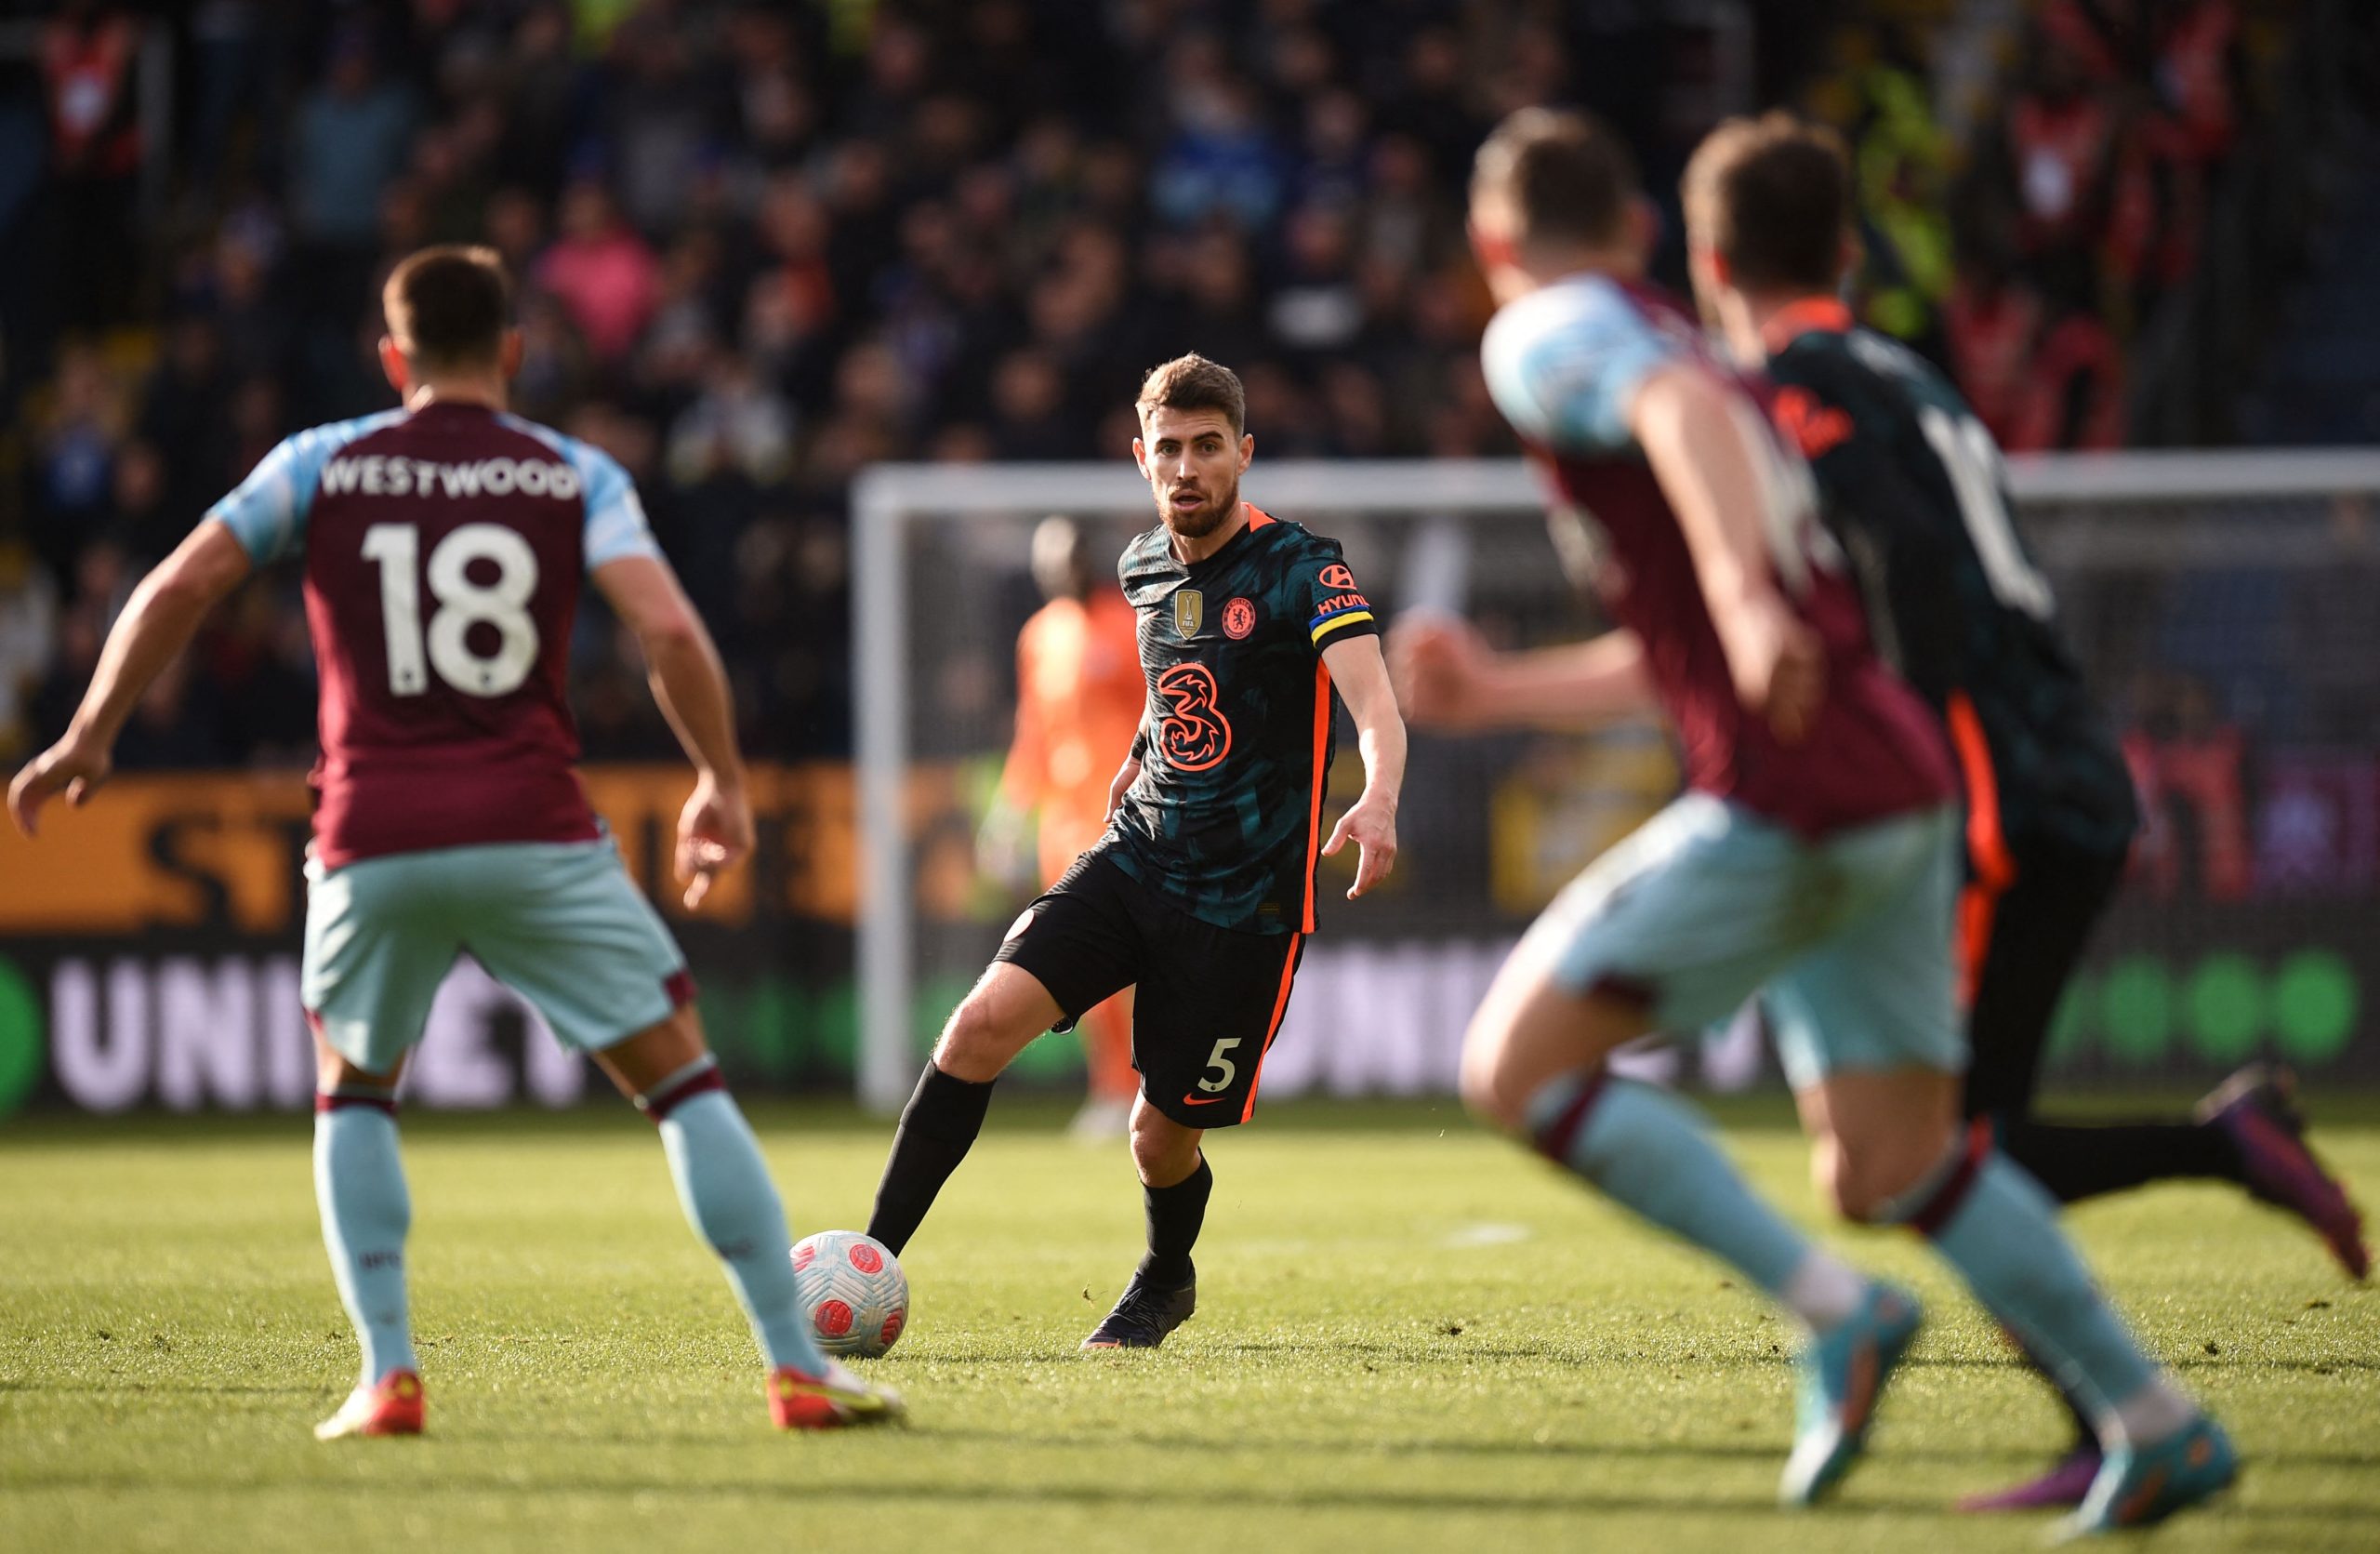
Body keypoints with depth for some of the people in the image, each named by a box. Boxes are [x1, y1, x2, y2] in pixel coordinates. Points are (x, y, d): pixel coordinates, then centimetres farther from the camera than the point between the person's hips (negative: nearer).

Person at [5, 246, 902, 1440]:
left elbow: (179, 589, 3)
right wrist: (722, 782, 7)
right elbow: (669, 632, -5)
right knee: (682, 1080, 7)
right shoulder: (576, 477, 8)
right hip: (536, 835, -1)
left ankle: (387, 1375, 8)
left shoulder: (319, 468, 10)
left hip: (371, 839, 1)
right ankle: (798, 1370, 2)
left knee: (354, 1093, 23)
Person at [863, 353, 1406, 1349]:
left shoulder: (1301, 569, -12)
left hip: (1246, 901, -5)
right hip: (1135, 858, 5)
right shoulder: (1144, 567, 7)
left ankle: (1165, 1282, 36)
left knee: (1162, 1139, 1)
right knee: (983, 1022, -18)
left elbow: (1372, 700, -28)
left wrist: (1376, 802, -47)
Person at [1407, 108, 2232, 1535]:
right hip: (1899, 788, 9)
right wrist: (1502, 692, 41)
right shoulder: (1685, 355, 26)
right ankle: (2159, 1426, 8)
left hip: (1786, 806, -9)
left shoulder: (1548, 336, -1)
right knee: (1891, 1169, 12)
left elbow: (1684, 418, -25)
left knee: (1517, 1064, -5)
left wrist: (1742, 597, -41)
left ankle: (1835, 1312, -12)